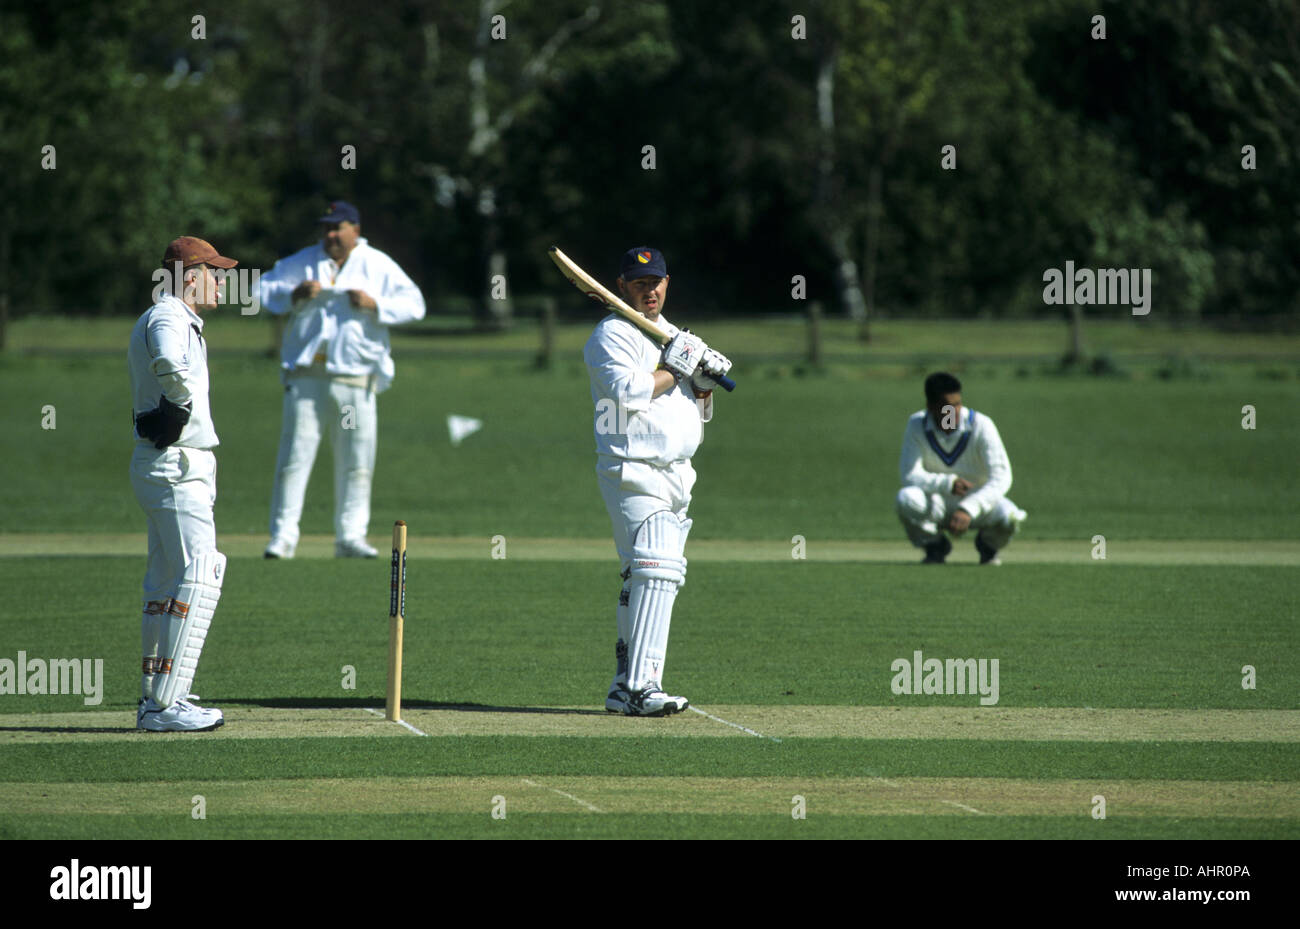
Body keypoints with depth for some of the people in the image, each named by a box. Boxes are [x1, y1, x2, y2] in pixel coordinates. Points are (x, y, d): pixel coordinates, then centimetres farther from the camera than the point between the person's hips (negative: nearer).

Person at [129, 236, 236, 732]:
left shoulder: (157, 319, 19)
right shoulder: (169, 319, -15)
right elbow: (168, 364, -36)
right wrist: (181, 404, -19)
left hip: (159, 464, 11)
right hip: (176, 466, -11)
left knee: (166, 581, 14)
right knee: (199, 578, -14)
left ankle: (155, 699, 18)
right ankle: (164, 704, -18)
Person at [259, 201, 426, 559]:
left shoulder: (379, 266, 7)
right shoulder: (303, 262, 10)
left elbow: (414, 304, 1)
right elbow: (264, 290, 7)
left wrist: (375, 304, -15)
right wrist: (294, 294, -11)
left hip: (356, 379, 0)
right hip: (307, 376, 0)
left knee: (357, 461, 2)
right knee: (295, 455, -6)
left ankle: (350, 536, 10)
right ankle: (283, 536, -3)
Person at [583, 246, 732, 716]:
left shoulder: (671, 336, 21)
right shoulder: (612, 335, -5)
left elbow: (698, 414, 22)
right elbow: (628, 393, -20)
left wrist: (705, 381, 3)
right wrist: (675, 369, -11)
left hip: (674, 477, 9)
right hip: (634, 475, -9)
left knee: (645, 579, 10)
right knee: (655, 570, -21)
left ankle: (625, 686, 15)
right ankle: (641, 688, -28)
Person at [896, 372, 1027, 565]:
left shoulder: (981, 425, -19)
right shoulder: (917, 424, -13)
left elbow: (1001, 477, -25)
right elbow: (909, 475, -19)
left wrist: (968, 509, -39)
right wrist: (948, 483, -34)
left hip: (979, 500, -1)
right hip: (938, 504, 1)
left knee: (1008, 516, -34)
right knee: (906, 498, -32)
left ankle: (988, 546, 5)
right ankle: (935, 547, -1)